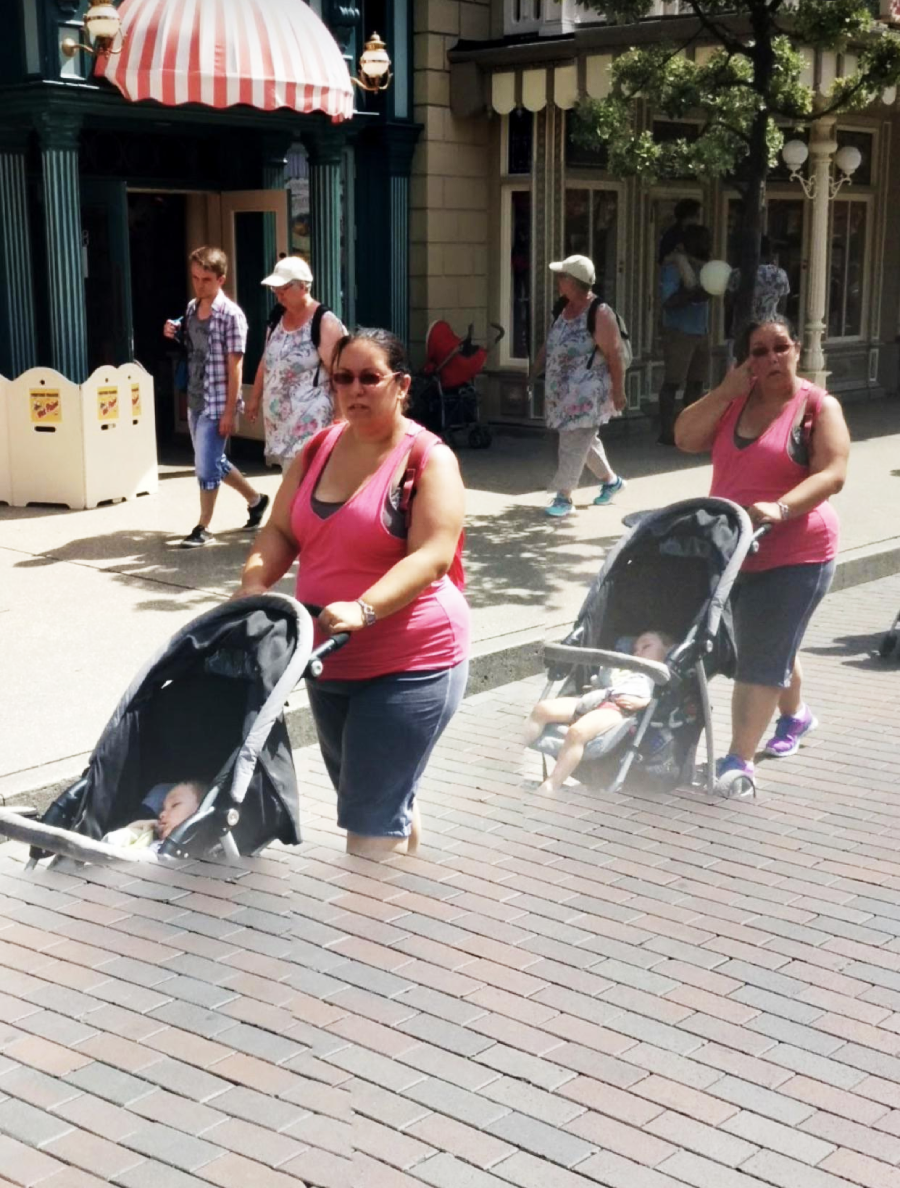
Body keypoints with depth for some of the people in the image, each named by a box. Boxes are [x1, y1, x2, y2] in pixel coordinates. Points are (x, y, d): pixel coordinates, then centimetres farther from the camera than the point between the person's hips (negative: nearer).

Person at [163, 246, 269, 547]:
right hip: (195, 399, 8)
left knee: (206, 466, -4)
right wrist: (174, 334, -1)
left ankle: (203, 527, 10)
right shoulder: (191, 308, 8)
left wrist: (229, 412, -17)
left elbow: (234, 366, -15)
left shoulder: (231, 315, -14)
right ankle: (255, 499, 36)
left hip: (216, 404, -8)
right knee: (213, 462, 17)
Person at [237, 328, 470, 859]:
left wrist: (364, 610, -35)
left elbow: (432, 556, -22)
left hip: (410, 662, -7)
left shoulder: (427, 458, -12)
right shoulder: (319, 450, 7)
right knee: (388, 798, 22)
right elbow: (281, 531, 8)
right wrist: (255, 585, -12)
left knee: (370, 819, -7)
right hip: (330, 660, 7)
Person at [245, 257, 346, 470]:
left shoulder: (324, 323, -13)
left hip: (310, 420, -8)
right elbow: (266, 361, 22)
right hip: (281, 418, 8)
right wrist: (255, 398, 23)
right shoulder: (278, 318, 11)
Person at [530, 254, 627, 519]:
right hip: (562, 390, 8)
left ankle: (564, 497, -1)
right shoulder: (565, 308, 7)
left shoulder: (599, 314, -17)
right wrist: (533, 375, 13)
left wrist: (618, 393, -15)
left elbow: (614, 355, -16)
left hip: (586, 392, -8)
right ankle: (611, 480, 36)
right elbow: (548, 345, 15)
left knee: (573, 443, -7)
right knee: (585, 440, 19)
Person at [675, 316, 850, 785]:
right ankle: (795, 713, 47)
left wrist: (781, 508, -32)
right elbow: (686, 439, -3)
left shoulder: (818, 407, -7)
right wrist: (727, 391, -12)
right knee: (772, 645, 22)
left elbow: (831, 474, -17)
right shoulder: (733, 401, 8)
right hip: (728, 548, 6)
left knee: (760, 657, -7)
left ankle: (739, 759, -3)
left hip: (794, 554, -6)